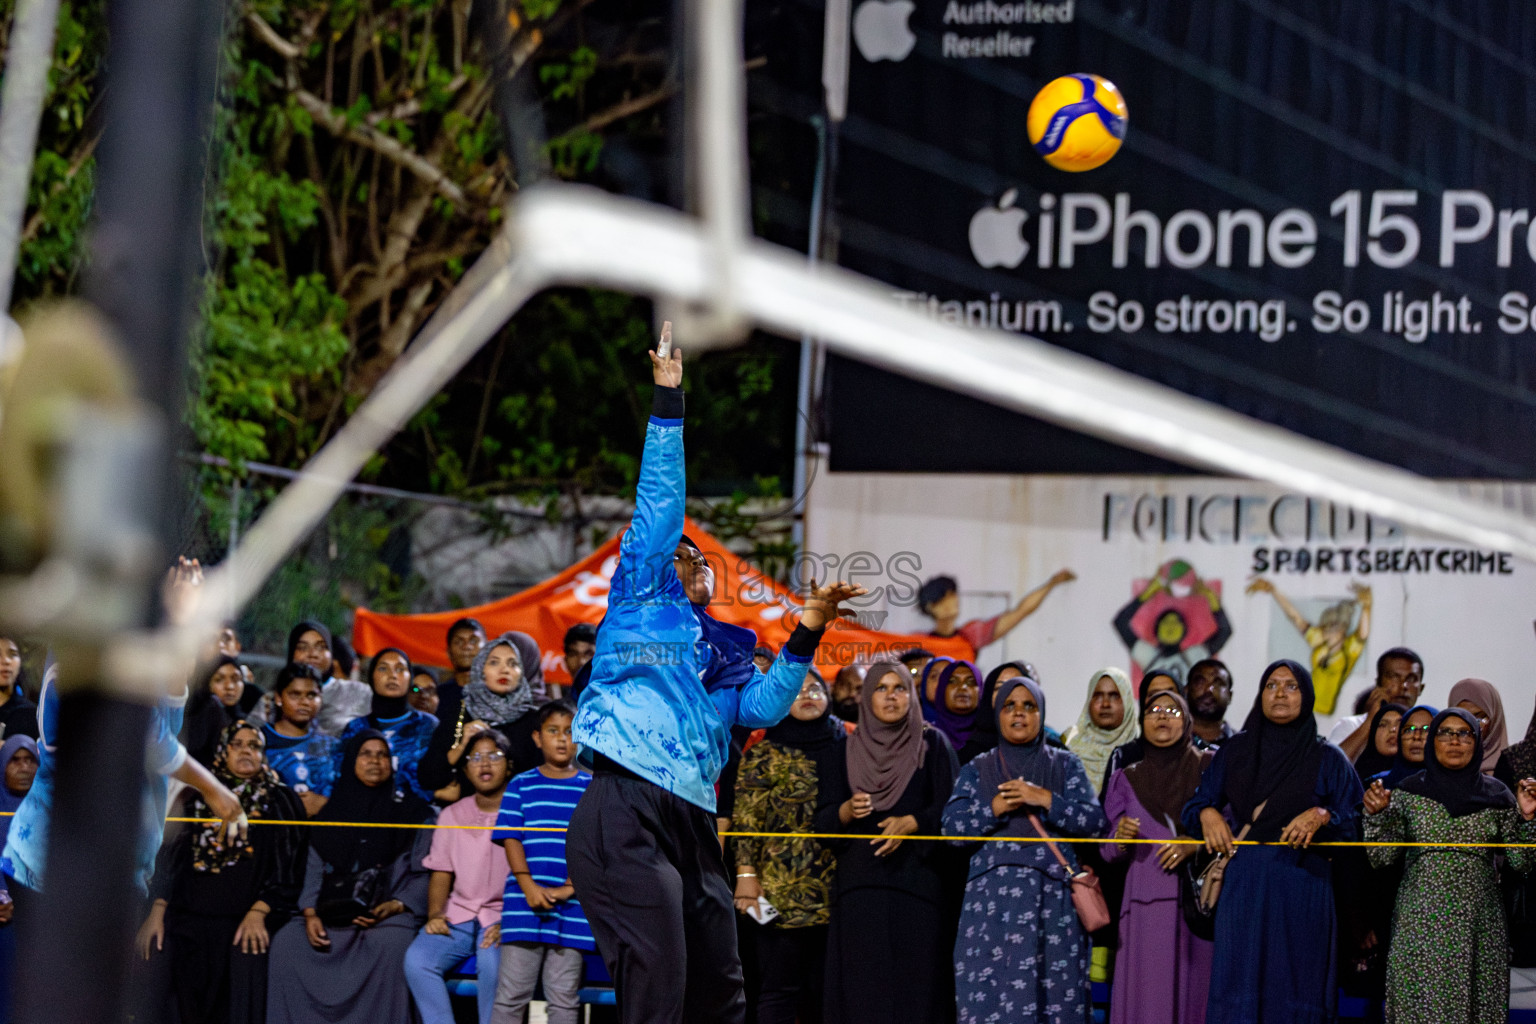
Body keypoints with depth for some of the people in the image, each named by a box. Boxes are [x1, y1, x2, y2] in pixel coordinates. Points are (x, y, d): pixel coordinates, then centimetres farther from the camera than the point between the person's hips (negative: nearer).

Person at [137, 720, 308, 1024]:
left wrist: (258, 913, -12)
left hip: (250, 921, -2)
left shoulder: (280, 801, 9)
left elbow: (287, 865, 1)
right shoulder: (198, 799, 17)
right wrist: (156, 913, 0)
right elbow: (169, 856, 13)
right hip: (191, 918, 2)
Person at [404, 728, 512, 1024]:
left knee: (491, 963, -35)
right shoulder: (452, 816, 17)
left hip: (503, 918, -4)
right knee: (417, 960, -24)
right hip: (459, 914, 4)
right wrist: (435, 914, -3)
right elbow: (441, 873, 15)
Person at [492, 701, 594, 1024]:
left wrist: (570, 888, -10)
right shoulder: (521, 786, 10)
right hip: (524, 902, 0)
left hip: (573, 905, 0)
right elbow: (511, 839, 3)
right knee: (511, 994, -3)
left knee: (563, 997, 2)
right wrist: (529, 886, -11)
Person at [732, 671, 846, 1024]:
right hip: (783, 889, -4)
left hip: (834, 889, 4)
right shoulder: (765, 754, 3)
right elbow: (747, 819, -3)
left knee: (823, 992, 5)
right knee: (780, 989, -5)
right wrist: (746, 873, -11)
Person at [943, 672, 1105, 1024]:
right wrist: (996, 807, -11)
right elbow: (952, 827, 3)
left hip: (1052, 899, -1)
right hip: (992, 901, 1)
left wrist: (1044, 799, -11)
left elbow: (1094, 820, 0)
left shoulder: (1066, 765, 13)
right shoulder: (977, 770, 15)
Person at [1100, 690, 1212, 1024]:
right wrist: (1120, 838, -11)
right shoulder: (1126, 780, 15)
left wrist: (1195, 845, -12)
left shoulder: (1210, 767, 9)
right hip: (1147, 905, 1)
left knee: (1197, 994, -7)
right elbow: (1108, 852, 12)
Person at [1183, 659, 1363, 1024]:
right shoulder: (1234, 752, 11)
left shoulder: (1328, 759, 5)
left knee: (1295, 992, -3)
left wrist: (1321, 816, -17)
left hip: (1302, 889, -2)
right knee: (1237, 990, -3)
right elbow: (1196, 805, 13)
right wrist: (1207, 814, -8)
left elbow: (1357, 819, 0)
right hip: (1244, 884, 2)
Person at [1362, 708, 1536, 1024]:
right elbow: (1382, 856, 1)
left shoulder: (1496, 796, 7)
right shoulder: (1408, 792, 5)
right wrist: (1376, 814, -13)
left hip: (1477, 924, 1)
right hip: (1421, 924, -1)